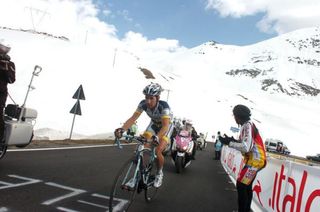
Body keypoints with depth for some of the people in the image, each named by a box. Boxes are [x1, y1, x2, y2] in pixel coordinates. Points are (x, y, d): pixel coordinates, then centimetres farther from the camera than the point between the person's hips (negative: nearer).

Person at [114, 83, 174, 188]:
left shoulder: (163, 106, -36)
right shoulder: (143, 104, -24)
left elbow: (165, 126, -45)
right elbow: (133, 118, -27)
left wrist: (156, 137, -64)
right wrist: (122, 129, -44)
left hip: (166, 126, -4)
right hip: (154, 124, 5)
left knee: (158, 151, -21)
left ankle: (159, 173, 7)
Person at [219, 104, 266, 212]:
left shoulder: (247, 126, -19)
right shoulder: (247, 125, 12)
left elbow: (246, 147, -27)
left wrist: (229, 143, -21)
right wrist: (234, 141, 6)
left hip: (254, 160, -10)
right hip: (254, 159, 10)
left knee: (241, 186, -8)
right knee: (246, 186, 19)